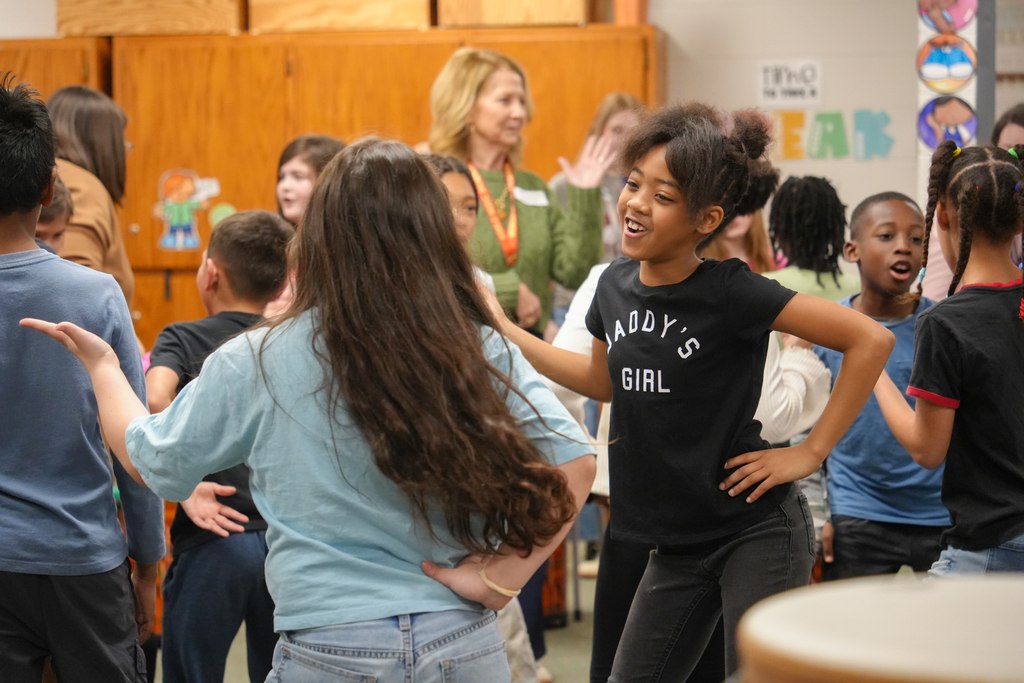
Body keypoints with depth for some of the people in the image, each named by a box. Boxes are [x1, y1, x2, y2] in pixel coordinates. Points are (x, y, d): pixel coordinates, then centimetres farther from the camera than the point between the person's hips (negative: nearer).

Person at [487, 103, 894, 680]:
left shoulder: (730, 292, -20)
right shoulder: (617, 286, -1)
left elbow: (872, 339, -21)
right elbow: (603, 380, 20)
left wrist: (811, 453, -17)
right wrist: (501, 330, 15)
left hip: (757, 533, -7)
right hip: (679, 542, 7)